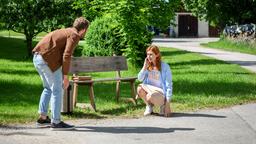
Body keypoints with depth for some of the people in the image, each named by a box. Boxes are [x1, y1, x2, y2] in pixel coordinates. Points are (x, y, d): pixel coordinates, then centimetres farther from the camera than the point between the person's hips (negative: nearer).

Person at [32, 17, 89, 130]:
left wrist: (63, 75, 29)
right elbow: (66, 56, -15)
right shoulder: (74, 35, -5)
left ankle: (42, 118, 24)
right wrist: (65, 76, -11)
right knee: (57, 90, -1)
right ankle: (56, 122, 1)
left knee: (48, 88, 21)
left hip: (38, 57, 10)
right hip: (48, 59, -10)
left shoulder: (65, 32, 24)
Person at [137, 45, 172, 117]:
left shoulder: (165, 67, -10)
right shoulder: (148, 66, 5)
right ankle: (149, 106, 0)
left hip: (161, 93, -5)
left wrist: (167, 103, -16)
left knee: (150, 96, -37)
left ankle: (163, 104, -2)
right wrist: (145, 67, -12)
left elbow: (169, 85, -11)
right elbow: (140, 79, 0)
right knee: (139, 88, -27)